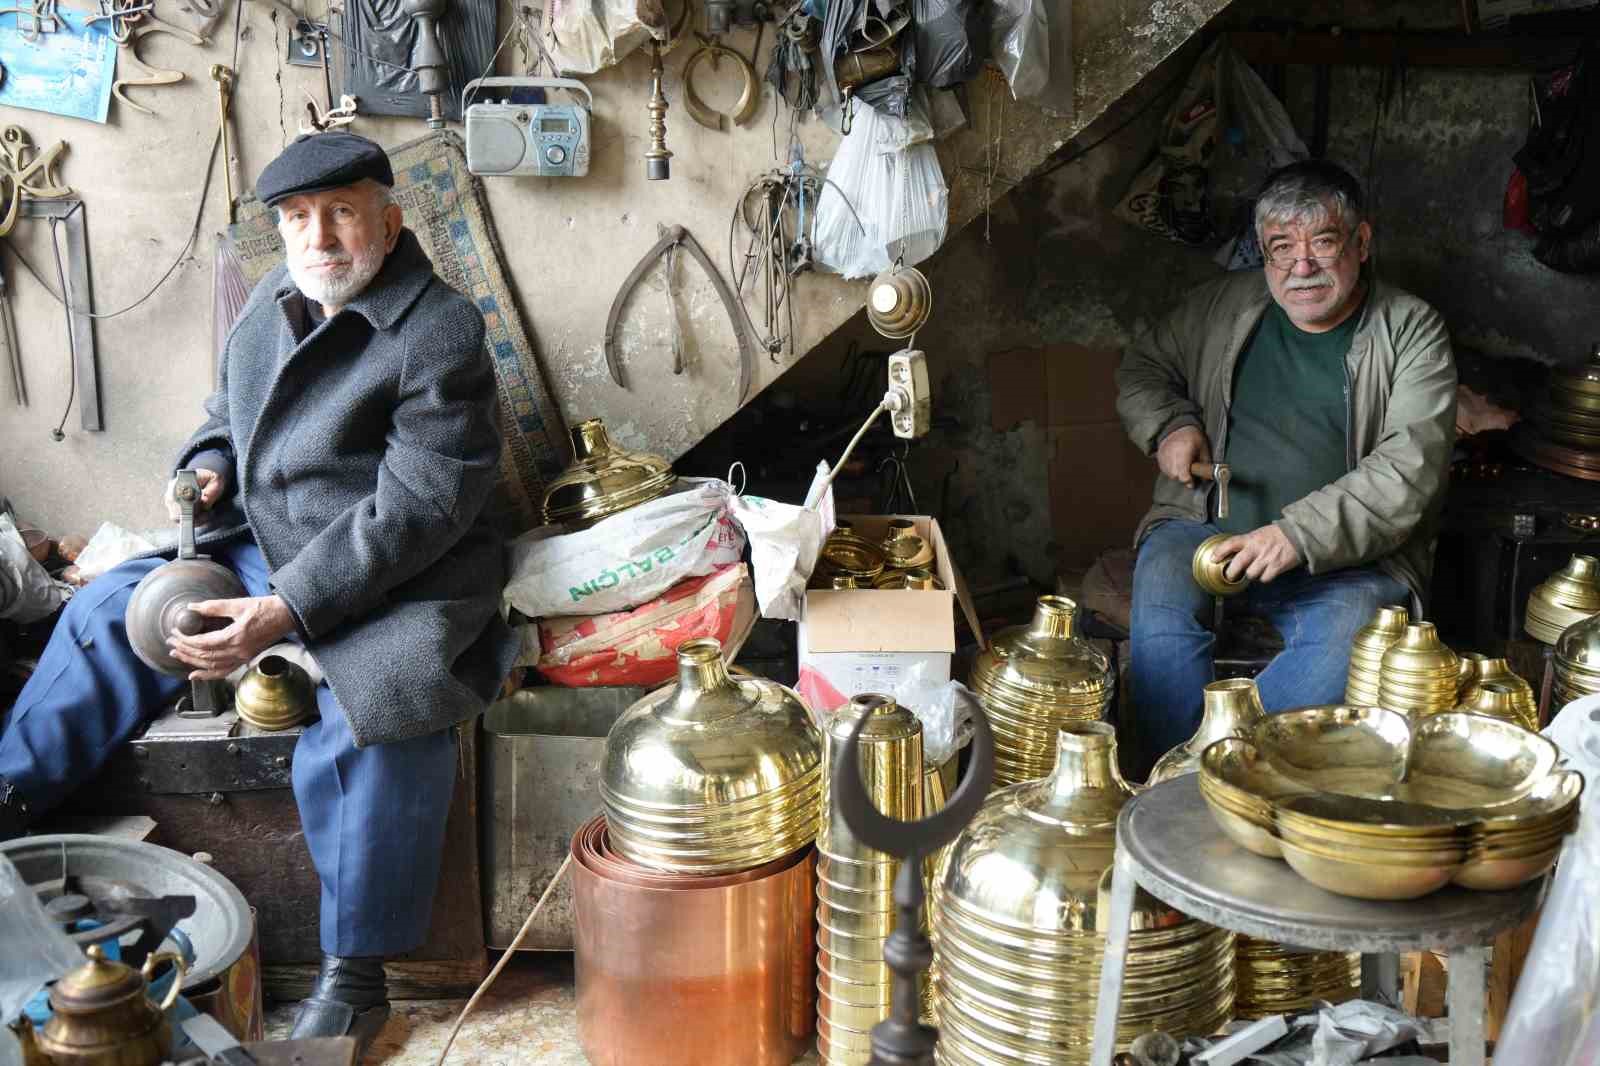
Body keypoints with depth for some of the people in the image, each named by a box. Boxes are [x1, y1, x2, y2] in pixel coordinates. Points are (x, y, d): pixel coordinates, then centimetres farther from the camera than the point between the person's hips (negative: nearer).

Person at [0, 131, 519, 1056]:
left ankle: (356, 972, -18)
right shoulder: (275, 305, 7)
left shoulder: (439, 335, -17)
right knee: (109, 610, 10)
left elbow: (415, 511, -23)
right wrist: (208, 468, 1)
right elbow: (230, 413, 27)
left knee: (365, 732, -33)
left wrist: (287, 613, -29)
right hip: (269, 552, 8)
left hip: (398, 581, -8)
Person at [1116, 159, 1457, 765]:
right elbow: (1142, 368, 25)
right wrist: (1169, 425, 1)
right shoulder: (1225, 305, 11)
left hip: (1345, 558, -2)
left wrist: (1299, 535, -23)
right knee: (1161, 592, -30)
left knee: (1346, 644, -33)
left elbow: (1409, 470, -10)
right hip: (1206, 527, 2)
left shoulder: (1412, 333, 1)